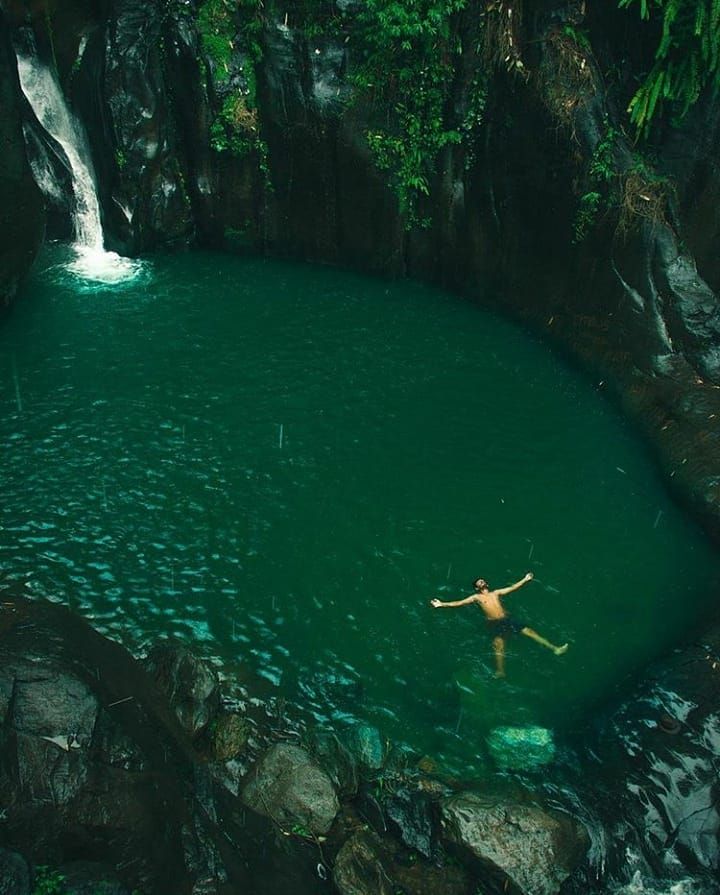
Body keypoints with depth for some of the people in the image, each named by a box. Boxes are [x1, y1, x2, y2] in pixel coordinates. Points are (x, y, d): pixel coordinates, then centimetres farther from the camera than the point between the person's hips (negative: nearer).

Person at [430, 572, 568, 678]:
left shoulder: (496, 593, 20)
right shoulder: (476, 597, 9)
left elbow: (512, 588, 24)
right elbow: (459, 603, 0)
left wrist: (525, 579, 23)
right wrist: (442, 604, -9)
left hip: (508, 620, 3)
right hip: (496, 624, -3)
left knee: (529, 631, -4)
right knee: (498, 643, -26)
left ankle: (555, 649, -1)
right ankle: (500, 672, -32)